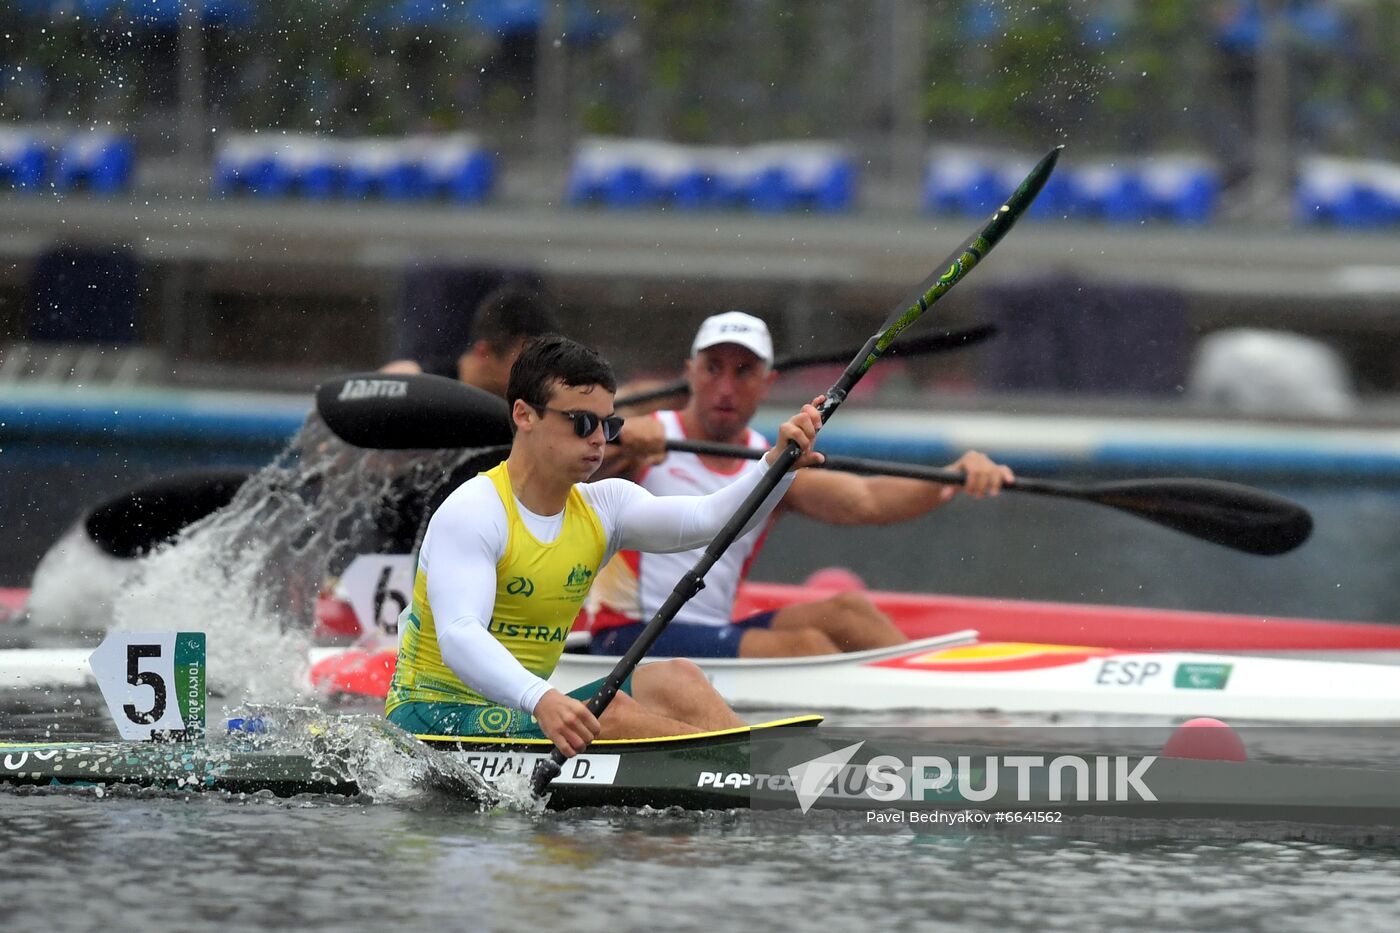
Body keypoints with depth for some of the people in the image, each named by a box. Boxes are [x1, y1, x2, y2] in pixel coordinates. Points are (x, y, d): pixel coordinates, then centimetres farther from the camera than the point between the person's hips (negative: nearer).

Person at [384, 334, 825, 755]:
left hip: (524, 708, 8)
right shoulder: (472, 512, -16)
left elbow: (708, 517, -10)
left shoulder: (602, 508, 6)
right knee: (605, 714, -28)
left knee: (674, 681, -13)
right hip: (435, 720, -8)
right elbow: (458, 637, -31)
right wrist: (541, 701, -49)